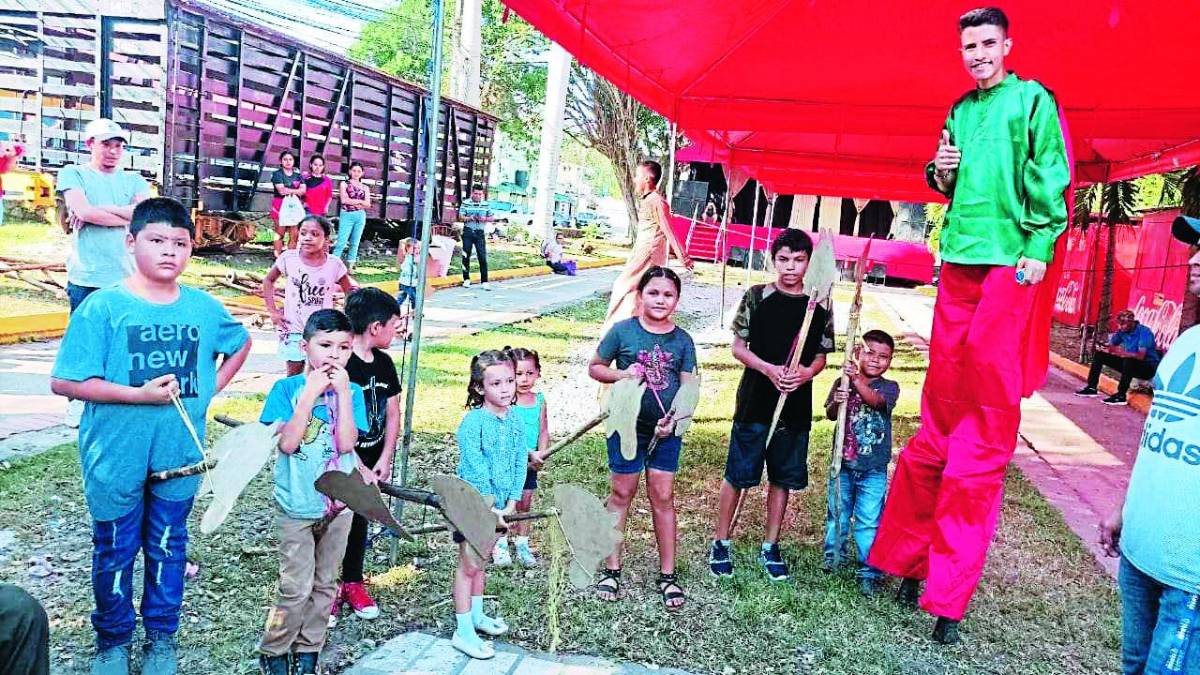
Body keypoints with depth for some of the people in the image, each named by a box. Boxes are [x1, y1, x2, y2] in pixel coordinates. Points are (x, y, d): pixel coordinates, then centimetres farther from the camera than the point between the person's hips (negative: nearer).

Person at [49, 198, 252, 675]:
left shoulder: (204, 308, -1)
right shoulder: (103, 307, -12)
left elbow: (240, 343, 19)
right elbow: (63, 382, -13)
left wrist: (211, 388, 5)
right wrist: (139, 394, -20)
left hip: (180, 454, 3)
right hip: (116, 457, -2)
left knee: (168, 547, 16)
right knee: (115, 550, 13)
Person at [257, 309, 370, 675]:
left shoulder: (352, 392, -1)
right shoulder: (287, 388, -8)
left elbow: (346, 443, -14)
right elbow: (287, 443, -19)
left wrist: (342, 392, -18)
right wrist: (310, 394, -22)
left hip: (339, 503, 3)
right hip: (297, 505, -3)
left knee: (324, 585, 14)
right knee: (296, 588, 0)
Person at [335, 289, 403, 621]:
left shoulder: (384, 363, 3)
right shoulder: (341, 366, -21)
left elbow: (392, 413, 6)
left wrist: (384, 460, -1)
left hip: (372, 461, 7)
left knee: (359, 522, 18)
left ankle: (353, 582, 32)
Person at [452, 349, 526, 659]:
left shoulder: (515, 421, 1)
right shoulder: (473, 422, -19)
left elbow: (519, 464, 3)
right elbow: (474, 470, -21)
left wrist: (510, 503, -4)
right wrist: (489, 508, -20)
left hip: (498, 505, 6)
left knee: (480, 561, 21)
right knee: (469, 564, 0)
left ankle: (476, 614, 36)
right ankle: (463, 631, 8)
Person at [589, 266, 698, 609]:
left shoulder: (683, 340, -1)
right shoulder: (623, 331, -6)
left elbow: (688, 387, -1)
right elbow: (595, 368, 2)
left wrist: (673, 418, -17)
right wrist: (622, 374, -17)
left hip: (665, 430, 2)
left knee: (662, 496, 6)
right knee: (622, 493, 7)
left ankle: (667, 575, 17)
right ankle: (611, 569, 20)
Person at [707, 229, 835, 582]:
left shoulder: (819, 305, 3)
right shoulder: (756, 297, -4)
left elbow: (821, 356, 8)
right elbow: (738, 347, -1)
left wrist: (805, 373, -13)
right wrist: (768, 369, -17)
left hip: (796, 407, 3)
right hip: (755, 402, -2)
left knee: (783, 478, 11)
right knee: (738, 474, 4)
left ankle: (770, 546, 26)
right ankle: (721, 541, 19)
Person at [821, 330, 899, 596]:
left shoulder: (889, 387, -3)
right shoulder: (842, 382, 2)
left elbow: (875, 400, -24)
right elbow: (830, 415, -7)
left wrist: (856, 379, -40)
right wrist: (836, 402, -29)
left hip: (874, 468, -2)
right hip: (843, 463, 2)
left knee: (869, 521, 0)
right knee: (837, 513, 17)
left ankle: (869, 572, 9)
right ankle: (834, 554, 37)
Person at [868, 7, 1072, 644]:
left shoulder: (1033, 99, 4)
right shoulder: (959, 112, 19)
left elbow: (1051, 181, -2)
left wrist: (1038, 249, -12)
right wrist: (940, 173, 5)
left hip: (1010, 265, -5)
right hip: (959, 263, 5)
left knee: (985, 426, -5)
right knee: (941, 411, 7)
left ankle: (950, 595, 1)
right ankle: (912, 559, 17)